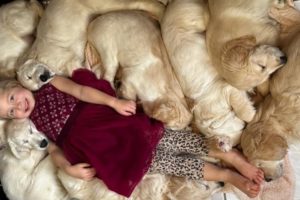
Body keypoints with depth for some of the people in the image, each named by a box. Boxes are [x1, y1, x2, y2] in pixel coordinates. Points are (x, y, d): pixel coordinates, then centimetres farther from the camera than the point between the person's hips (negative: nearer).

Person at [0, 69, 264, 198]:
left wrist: (114, 102, -15)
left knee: (167, 137, -13)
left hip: (105, 118, 0)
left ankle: (230, 155, -8)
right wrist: (69, 168, -14)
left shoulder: (51, 84, 12)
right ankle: (227, 175, -9)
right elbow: (54, 150, 8)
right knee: (154, 159, -10)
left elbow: (81, 91, -1)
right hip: (92, 143, 0)